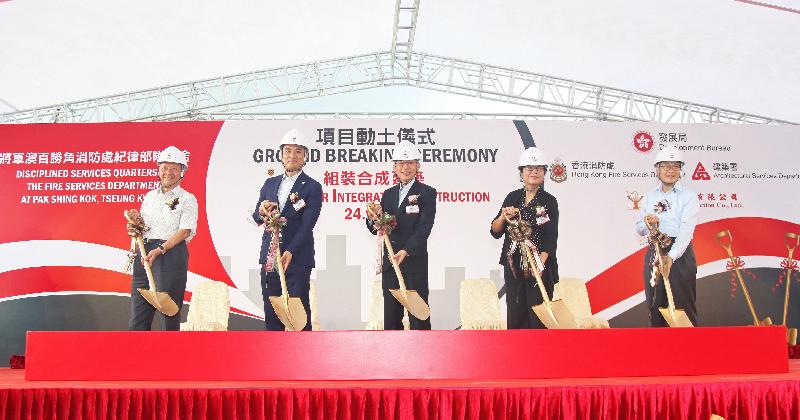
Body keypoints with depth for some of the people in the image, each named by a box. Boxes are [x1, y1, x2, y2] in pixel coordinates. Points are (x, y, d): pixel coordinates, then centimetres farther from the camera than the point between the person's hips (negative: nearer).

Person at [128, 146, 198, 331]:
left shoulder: (187, 199, 0)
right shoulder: (150, 196, 17)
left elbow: (184, 231, -10)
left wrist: (160, 250, -19)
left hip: (171, 252, -5)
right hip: (145, 253, 5)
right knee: (138, 304, 4)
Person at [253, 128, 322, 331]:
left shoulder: (312, 187, -2)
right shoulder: (270, 183, 15)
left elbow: (307, 224, -10)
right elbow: (256, 217, 13)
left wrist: (290, 252, -21)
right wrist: (262, 212, -11)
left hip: (297, 259, -5)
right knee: (271, 312, 9)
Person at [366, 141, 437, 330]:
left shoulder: (427, 193, -2)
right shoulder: (388, 194, 13)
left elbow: (424, 228, -13)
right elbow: (377, 229, 11)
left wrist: (405, 251, -25)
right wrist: (373, 217, -12)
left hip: (415, 263, -5)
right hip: (390, 263, 5)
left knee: (418, 316, 0)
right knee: (390, 317, 10)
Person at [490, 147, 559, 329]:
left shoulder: (549, 201, -1)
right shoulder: (513, 198, 7)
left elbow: (551, 238, -7)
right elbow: (495, 232, 7)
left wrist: (540, 263, -21)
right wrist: (503, 217, -13)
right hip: (513, 266, 3)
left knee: (538, 314, -1)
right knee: (515, 315, 6)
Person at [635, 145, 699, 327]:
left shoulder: (688, 196, -2)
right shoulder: (650, 196, 13)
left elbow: (687, 229, -15)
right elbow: (639, 228, 13)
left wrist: (671, 256, -29)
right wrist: (648, 223, -12)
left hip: (680, 254, -5)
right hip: (653, 254, 5)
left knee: (683, 306, -3)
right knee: (655, 306, 9)